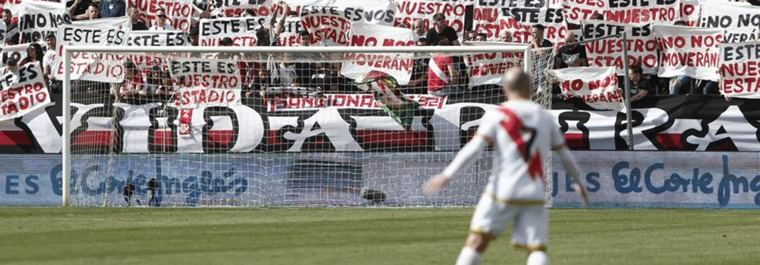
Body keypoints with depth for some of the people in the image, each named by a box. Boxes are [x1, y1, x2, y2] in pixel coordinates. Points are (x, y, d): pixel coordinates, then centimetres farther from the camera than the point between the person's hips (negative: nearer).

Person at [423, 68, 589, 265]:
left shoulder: (498, 116, -1)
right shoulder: (545, 117, 9)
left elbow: (474, 147, -14)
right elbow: (565, 156, 17)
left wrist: (447, 175, -19)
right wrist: (578, 183, 33)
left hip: (503, 191, -2)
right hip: (534, 195, 2)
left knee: (477, 241, 7)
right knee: (537, 248, 0)